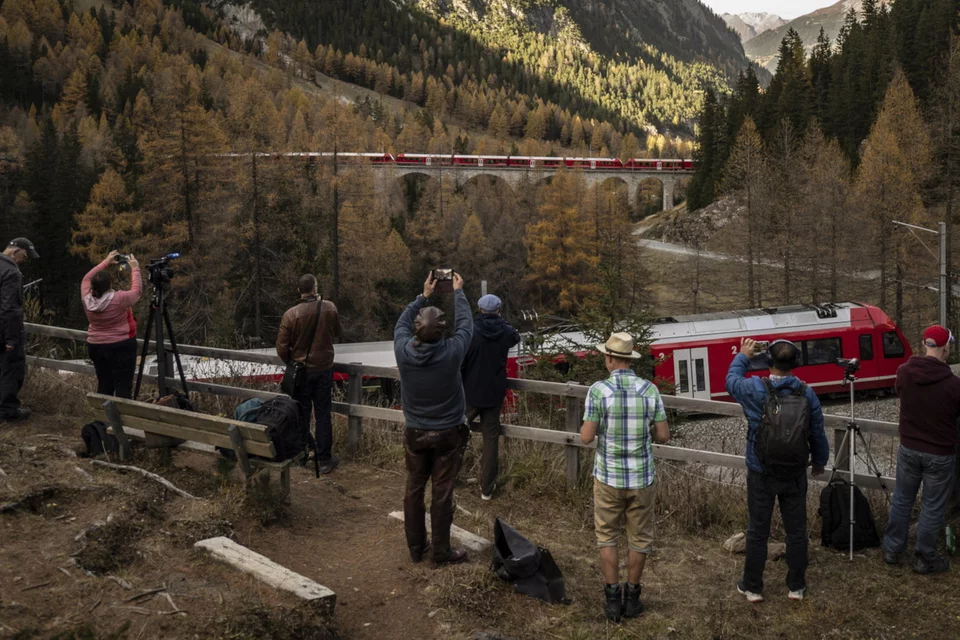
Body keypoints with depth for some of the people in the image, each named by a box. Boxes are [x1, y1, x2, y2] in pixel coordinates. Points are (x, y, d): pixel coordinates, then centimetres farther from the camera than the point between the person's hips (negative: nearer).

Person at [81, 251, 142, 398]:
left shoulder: (86, 298, -5)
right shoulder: (118, 299, -20)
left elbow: (87, 278, 13)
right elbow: (137, 290, -3)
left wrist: (106, 262, 15)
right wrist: (135, 269, 7)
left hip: (95, 346, 6)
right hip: (121, 346, -6)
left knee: (104, 385, 11)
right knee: (123, 386, -6)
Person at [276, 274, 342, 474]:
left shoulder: (291, 315, -15)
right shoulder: (329, 308, -10)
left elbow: (282, 347, -11)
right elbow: (338, 332, 8)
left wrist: (291, 362, 9)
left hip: (301, 371, -1)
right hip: (324, 369, 1)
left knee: (302, 414, 12)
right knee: (323, 414, 8)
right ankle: (325, 459, 10)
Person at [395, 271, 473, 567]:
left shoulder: (404, 351, -15)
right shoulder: (452, 352, -22)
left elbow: (401, 324, 8)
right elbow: (466, 324, -2)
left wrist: (424, 296, 17)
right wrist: (458, 292, 12)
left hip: (415, 433, 3)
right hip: (447, 434, -2)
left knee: (414, 490, 14)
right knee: (441, 494, 6)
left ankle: (416, 547, 25)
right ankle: (441, 552, 16)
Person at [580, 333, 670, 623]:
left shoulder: (599, 390, -14)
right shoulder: (650, 389, -5)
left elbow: (586, 437, -14)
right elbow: (663, 436, -2)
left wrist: (588, 425, 9)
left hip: (609, 476, -2)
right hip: (642, 477, 2)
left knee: (607, 536, 15)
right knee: (639, 538, 17)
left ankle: (613, 599, 14)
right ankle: (631, 597, 24)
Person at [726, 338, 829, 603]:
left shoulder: (755, 390, -15)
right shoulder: (806, 393, -8)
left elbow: (732, 380, 7)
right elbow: (818, 432, 1)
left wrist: (743, 356, 23)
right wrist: (820, 460, 18)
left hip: (761, 474, -2)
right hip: (795, 473, 2)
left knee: (758, 531, 8)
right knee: (796, 529, 13)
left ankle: (752, 587, 17)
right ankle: (796, 586, 24)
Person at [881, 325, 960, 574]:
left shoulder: (903, 372, -8)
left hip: (908, 448, 4)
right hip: (939, 454, -4)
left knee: (902, 500, 18)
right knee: (933, 507, 10)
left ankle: (892, 550, 28)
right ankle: (925, 559, 20)